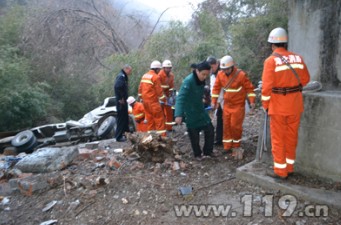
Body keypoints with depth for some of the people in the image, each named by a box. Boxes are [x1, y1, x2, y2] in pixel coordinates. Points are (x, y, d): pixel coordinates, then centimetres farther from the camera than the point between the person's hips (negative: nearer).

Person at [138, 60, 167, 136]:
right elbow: (159, 91, -13)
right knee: (159, 118, -3)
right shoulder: (156, 77, -12)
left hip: (145, 101, 8)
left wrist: (141, 97, 25)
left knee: (149, 118, 14)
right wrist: (164, 100, -3)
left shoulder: (144, 76, 12)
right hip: (153, 101, -8)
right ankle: (161, 135, -4)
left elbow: (140, 89, 16)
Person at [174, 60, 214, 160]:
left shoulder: (201, 80, -2)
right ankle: (197, 154, 27)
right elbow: (180, 98, -34)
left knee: (210, 130, 7)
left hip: (201, 110, 7)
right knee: (194, 135, 5)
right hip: (191, 113, -7)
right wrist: (178, 114, -42)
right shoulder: (188, 81, -26)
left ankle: (208, 151, 25)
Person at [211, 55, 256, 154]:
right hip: (227, 105, 4)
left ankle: (236, 145, 18)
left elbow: (249, 88, -10)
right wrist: (214, 101, 3)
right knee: (226, 126, 6)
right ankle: (227, 147, 17)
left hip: (238, 105, -4)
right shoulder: (220, 74, -4)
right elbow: (216, 88, 5)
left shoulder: (241, 75, -16)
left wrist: (252, 101, -14)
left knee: (235, 125, -3)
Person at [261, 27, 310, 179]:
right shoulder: (298, 58, 3)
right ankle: (289, 167, 27)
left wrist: (265, 104, -4)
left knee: (278, 138, 6)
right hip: (295, 104, 5)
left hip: (278, 105, -5)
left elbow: (267, 86, -14)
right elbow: (305, 79, 11)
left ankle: (280, 171, 12)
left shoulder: (271, 60, -12)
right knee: (291, 136, 15)